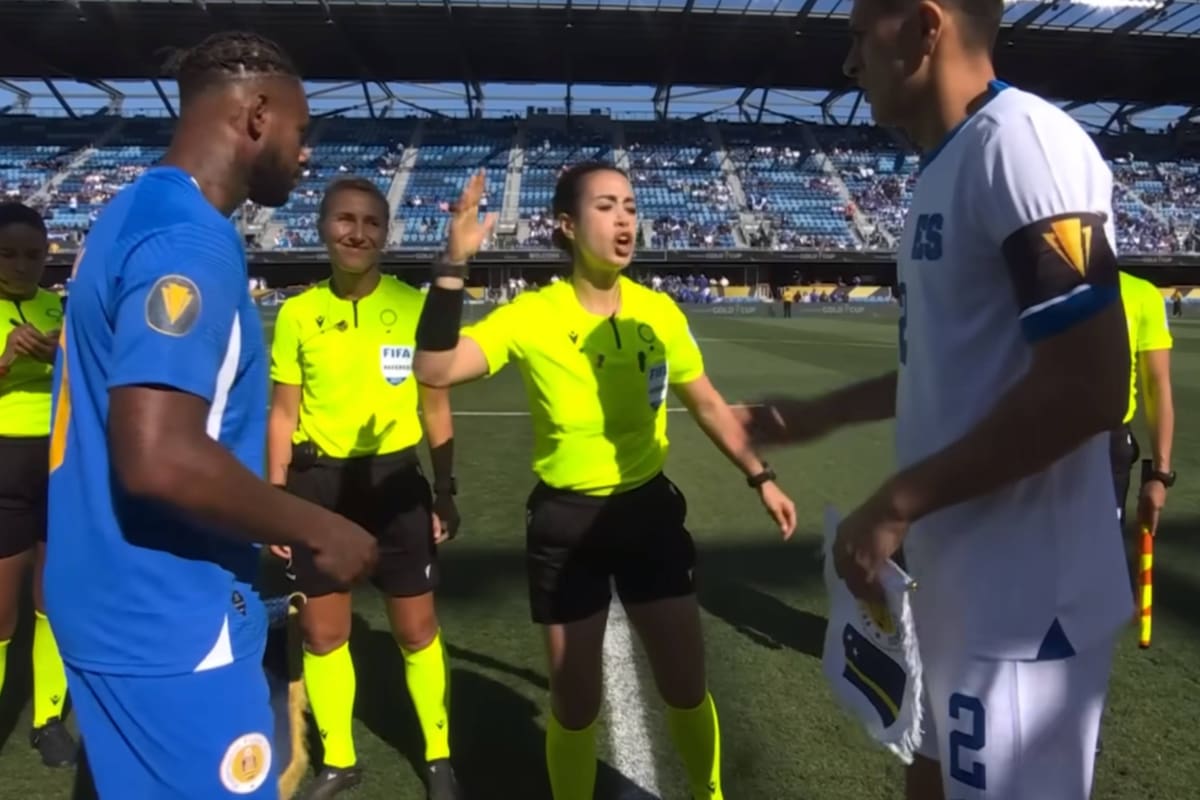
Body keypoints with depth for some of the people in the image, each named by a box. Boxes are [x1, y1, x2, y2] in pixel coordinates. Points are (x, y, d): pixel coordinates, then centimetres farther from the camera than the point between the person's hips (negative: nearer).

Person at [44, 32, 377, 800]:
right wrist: (320, 529, -16)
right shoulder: (189, 239, -21)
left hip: (120, 602, 9)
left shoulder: (134, 212, 10)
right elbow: (160, 459, -30)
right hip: (170, 622, -9)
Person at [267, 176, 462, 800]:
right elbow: (284, 412, 5)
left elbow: (435, 406, 2)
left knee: (416, 629, 9)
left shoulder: (414, 307, -4)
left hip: (395, 478, -2)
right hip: (318, 482, 2)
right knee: (321, 632, 13)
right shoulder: (296, 314, -1)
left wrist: (445, 492, 2)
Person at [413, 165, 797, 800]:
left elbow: (708, 404, 10)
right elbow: (434, 370, -24)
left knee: (686, 687, 12)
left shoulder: (660, 312, -3)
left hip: (649, 507, 3)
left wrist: (760, 477, 9)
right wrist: (454, 262, -29)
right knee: (574, 702, 10)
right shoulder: (530, 315, -12)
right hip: (565, 519, -2)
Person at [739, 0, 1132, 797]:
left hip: (1021, 604, -9)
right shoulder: (947, 169, 11)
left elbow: (1088, 389, -25)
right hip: (960, 584, 9)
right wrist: (820, 414, 25)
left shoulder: (1023, 142, -18)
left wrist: (896, 504, -19)